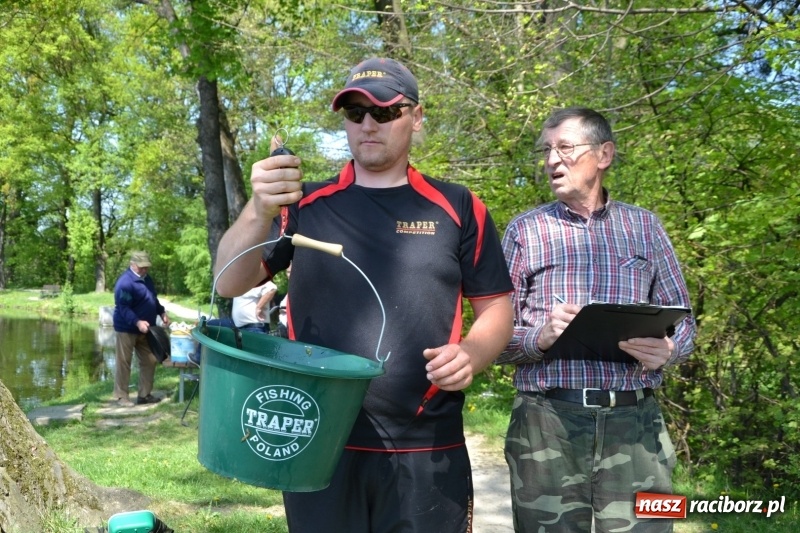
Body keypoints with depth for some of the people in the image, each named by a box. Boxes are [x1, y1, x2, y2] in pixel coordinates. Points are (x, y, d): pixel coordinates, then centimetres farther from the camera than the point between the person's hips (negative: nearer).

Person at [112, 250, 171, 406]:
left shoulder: (146, 278, 10)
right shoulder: (125, 282, -20)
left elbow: (153, 300, 21)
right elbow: (123, 308, -25)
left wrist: (162, 313, 8)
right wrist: (137, 322, -36)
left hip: (144, 330, 9)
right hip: (127, 329, -9)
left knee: (149, 361, 9)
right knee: (124, 363, 0)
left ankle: (144, 394, 18)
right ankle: (121, 396, 8)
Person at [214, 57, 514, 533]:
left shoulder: (458, 208, 3)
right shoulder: (304, 204, 5)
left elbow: (497, 308, 7)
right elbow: (230, 285, -3)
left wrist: (471, 354, -15)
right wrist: (259, 212, -22)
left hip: (427, 451, 0)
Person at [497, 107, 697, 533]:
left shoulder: (644, 225, 11)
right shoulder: (524, 230, 6)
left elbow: (682, 319, 12)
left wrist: (666, 350, -10)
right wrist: (540, 338, -17)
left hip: (635, 420, 1)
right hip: (546, 419, -1)